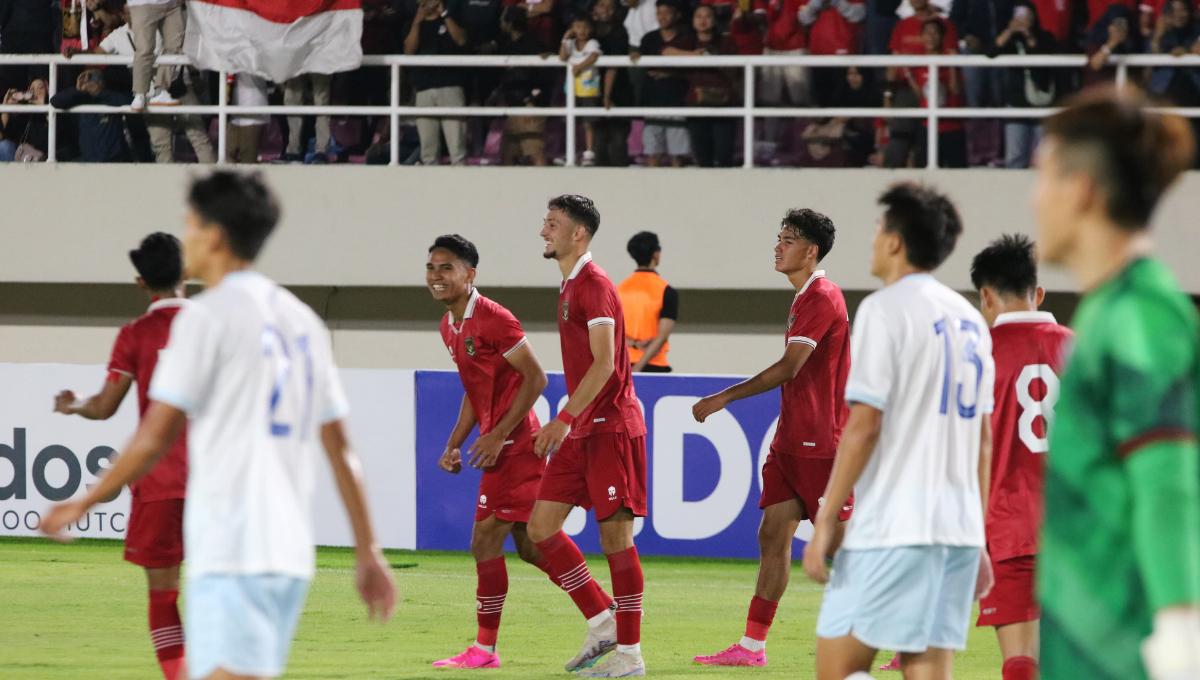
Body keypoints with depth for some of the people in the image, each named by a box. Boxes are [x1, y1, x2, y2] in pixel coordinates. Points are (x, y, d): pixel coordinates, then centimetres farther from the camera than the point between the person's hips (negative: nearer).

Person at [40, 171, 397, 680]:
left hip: (231, 552, -8)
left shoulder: (208, 315, -5)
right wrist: (368, 551, 17)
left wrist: (83, 504, 4)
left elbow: (155, 437, -7)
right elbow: (340, 450, 15)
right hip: (291, 553, 8)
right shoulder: (302, 320, 16)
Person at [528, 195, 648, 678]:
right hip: (581, 430, 9)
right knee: (541, 526, 4)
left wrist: (565, 418, -24)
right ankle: (602, 623, 13)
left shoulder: (594, 285, -13)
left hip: (610, 428, -9)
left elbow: (604, 363, -21)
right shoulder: (569, 286, 16)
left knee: (614, 533, -5)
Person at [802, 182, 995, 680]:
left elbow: (863, 425, -12)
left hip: (892, 527, -7)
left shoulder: (885, 308, -6)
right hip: (959, 528, 7)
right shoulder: (969, 320, 16)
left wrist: (825, 521, -9)